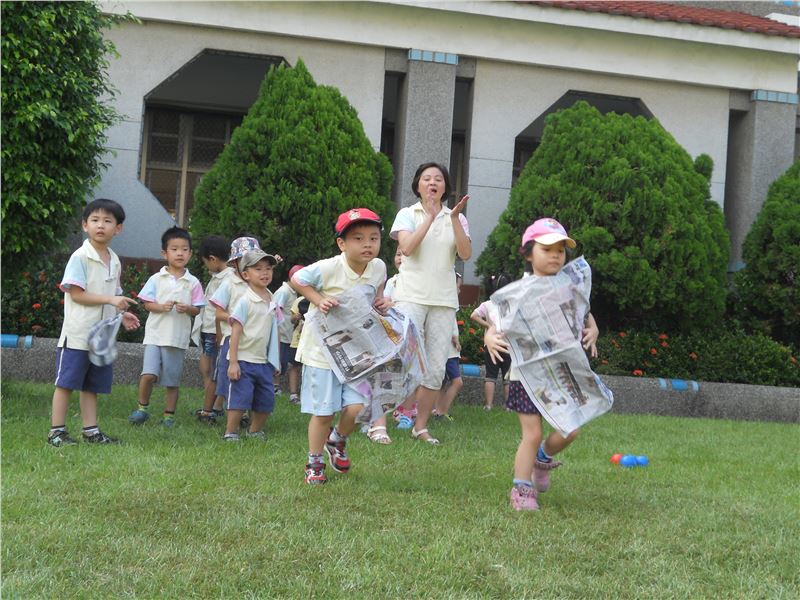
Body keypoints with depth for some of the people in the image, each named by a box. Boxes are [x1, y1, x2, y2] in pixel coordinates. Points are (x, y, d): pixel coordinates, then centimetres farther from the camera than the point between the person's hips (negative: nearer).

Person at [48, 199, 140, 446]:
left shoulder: (114, 261, 12)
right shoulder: (80, 257, -10)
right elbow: (76, 294, -16)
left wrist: (122, 314, 4)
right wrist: (111, 299, -20)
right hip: (77, 334, -7)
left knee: (92, 386, 12)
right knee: (66, 382, -2)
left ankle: (91, 431, 17)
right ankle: (57, 431, 3)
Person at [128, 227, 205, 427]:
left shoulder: (193, 282, 4)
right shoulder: (156, 279, 3)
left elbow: (197, 310, 5)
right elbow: (147, 304, 3)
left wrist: (187, 309, -16)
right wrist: (162, 307, -16)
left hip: (178, 337, 1)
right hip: (155, 334, -1)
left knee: (173, 380, 7)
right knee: (148, 374, -13)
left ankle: (169, 416, 19)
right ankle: (142, 408, 7)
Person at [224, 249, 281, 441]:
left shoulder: (271, 301, 8)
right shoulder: (245, 301, -12)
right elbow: (235, 332, -14)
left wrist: (275, 361, 16)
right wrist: (232, 362, -17)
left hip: (263, 362, 7)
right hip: (244, 360, -7)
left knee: (266, 400, 10)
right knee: (240, 398, -5)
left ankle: (255, 431, 26)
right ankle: (230, 433, 7)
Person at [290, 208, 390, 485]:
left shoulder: (378, 268, -4)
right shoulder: (328, 268, -19)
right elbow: (297, 280, -4)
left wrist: (381, 301, -3)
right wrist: (319, 299, -17)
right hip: (322, 349, -4)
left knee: (356, 407, -7)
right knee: (323, 412, 2)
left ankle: (337, 440, 27)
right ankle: (314, 462, 22)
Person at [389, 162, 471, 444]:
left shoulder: (456, 218, 11)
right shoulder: (408, 214, 5)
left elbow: (465, 254, -5)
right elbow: (407, 247, -14)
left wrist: (455, 219, -13)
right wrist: (430, 216, -14)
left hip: (444, 300, 3)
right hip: (411, 296, -3)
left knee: (436, 368, 3)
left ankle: (421, 427, 13)